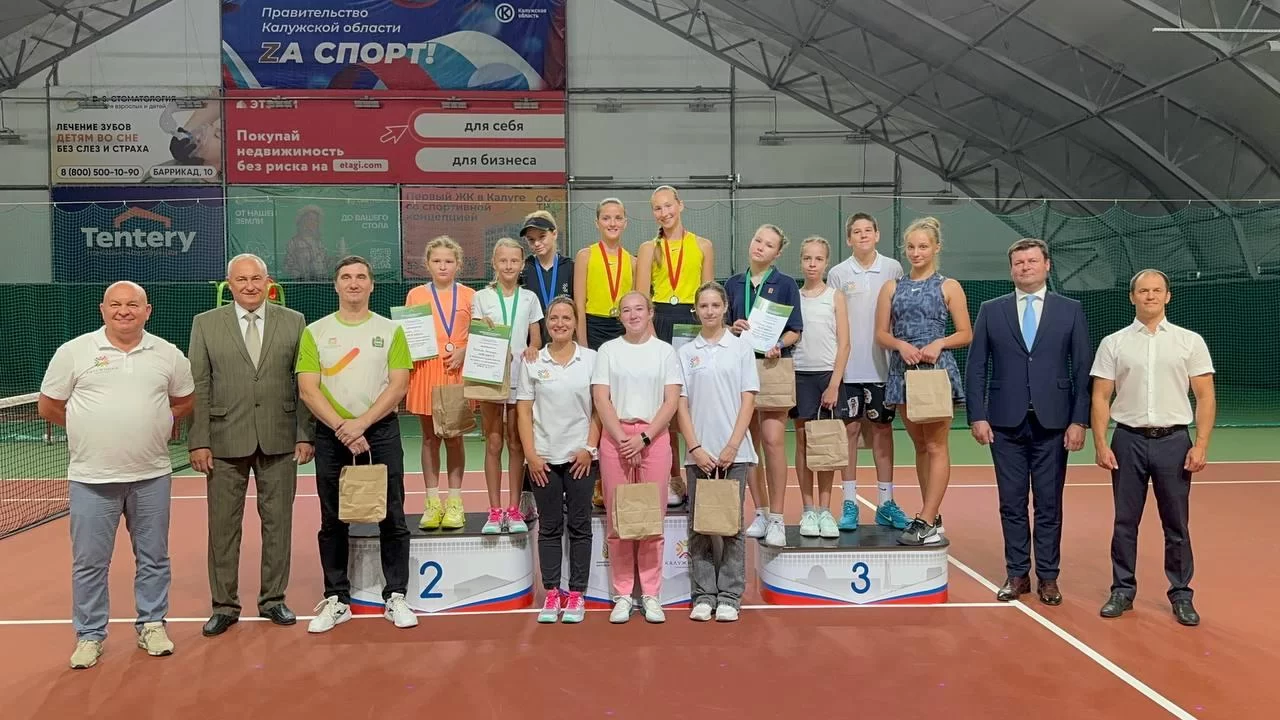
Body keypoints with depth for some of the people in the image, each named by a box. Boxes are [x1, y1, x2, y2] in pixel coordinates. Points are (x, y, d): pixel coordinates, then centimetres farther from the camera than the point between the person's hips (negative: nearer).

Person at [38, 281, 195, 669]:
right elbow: (48, 406, 5)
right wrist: (91, 430, 6)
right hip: (91, 477, -1)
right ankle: (89, 636, 20)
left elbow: (185, 401, 16)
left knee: (153, 557, 10)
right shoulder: (73, 352, -2)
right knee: (89, 562, 6)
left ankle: (151, 626, 24)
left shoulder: (169, 354, 3)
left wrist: (152, 425, 6)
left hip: (151, 476, 2)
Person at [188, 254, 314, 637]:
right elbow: (198, 387, 1)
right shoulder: (206, 324, 4)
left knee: (278, 522, 8)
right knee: (223, 525, 5)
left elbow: (304, 383, 4)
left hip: (279, 440, 1)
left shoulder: (293, 322, 5)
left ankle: (273, 599, 22)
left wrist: (305, 434, -2)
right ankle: (224, 605, 18)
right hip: (226, 440, 0)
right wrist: (198, 441, -5)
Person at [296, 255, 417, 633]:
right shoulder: (315, 332, 5)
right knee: (333, 521, 7)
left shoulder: (390, 330, 4)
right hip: (331, 434, 1)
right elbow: (307, 389, -2)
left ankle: (396, 597, 12)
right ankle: (336, 600, 18)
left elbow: (398, 385, -3)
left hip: (381, 431, -1)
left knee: (392, 517, 2)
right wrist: (341, 427, -14)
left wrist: (361, 423, -14)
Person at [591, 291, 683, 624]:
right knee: (617, 517, 2)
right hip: (615, 437, 1)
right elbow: (601, 398, 1)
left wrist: (643, 438, -10)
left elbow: (671, 401, 0)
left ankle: (651, 594, 9)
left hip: (654, 437, 0)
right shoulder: (608, 350, 9)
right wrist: (622, 438, -10)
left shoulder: (665, 351, 7)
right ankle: (623, 594, 10)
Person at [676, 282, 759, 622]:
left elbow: (748, 401, 0)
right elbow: (681, 403, 3)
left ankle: (729, 597, 11)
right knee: (698, 526, 4)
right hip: (698, 453, 1)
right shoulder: (686, 352, 6)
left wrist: (732, 447, -8)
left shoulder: (741, 348, 4)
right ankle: (703, 595, 13)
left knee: (732, 525, 4)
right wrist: (695, 448, -7)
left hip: (734, 452, -1)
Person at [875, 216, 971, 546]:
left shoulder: (949, 287, 3)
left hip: (937, 369, -4)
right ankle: (932, 518, 19)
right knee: (920, 446, 11)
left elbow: (966, 334, 1)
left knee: (936, 447, -6)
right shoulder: (892, 287, 10)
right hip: (904, 370, 4)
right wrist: (901, 344, -12)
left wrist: (939, 343, -15)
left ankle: (927, 522, -6)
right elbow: (881, 334, 7)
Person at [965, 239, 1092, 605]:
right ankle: (1017, 574, 18)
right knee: (1012, 504, 7)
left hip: (1052, 423, 0)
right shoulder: (991, 311, 6)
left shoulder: (1071, 310, 4)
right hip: (1006, 423, 1)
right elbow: (976, 368, 4)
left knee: (1049, 505, 6)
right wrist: (977, 416, -4)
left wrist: (1079, 420, -5)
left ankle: (1047, 577, 17)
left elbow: (1083, 370, 2)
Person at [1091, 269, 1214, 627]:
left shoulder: (1190, 341, 4)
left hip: (1174, 440, 0)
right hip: (1128, 440, 0)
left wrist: (1201, 445, -6)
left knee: (1177, 524, 6)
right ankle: (1123, 590, 17)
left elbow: (1205, 397, 3)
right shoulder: (1113, 343, 5)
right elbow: (1100, 398, 4)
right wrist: (1101, 445, -5)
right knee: (1125, 522, 6)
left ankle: (1181, 594, 18)